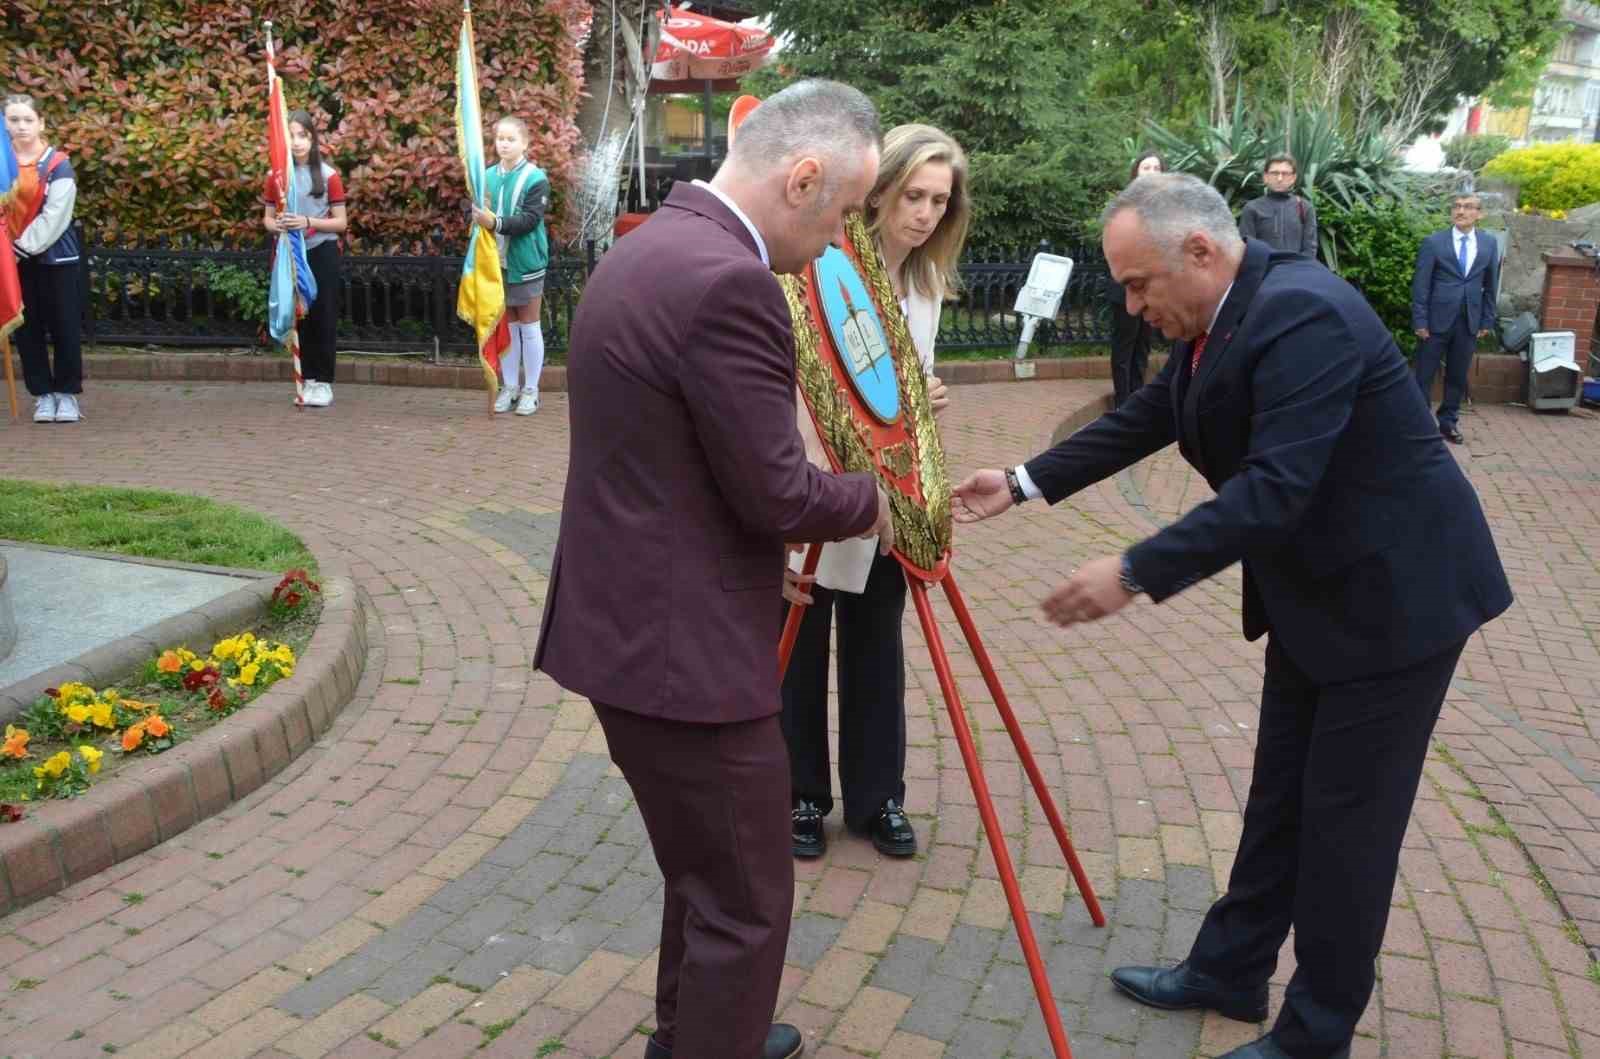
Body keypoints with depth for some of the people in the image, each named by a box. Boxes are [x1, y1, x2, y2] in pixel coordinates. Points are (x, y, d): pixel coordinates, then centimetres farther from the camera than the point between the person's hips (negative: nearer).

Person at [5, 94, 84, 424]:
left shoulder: (58, 164, -6)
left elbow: (54, 217, -12)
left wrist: (23, 246, -17)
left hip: (55, 256, -3)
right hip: (16, 257, 3)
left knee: (64, 326, 1)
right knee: (27, 328, 6)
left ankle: (68, 393, 11)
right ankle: (43, 394, 14)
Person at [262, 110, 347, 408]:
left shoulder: (328, 175, -4)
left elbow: (341, 222, -4)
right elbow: (267, 218, 10)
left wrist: (309, 221, -19)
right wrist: (275, 225, -13)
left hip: (322, 254, -3)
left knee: (323, 318, -1)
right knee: (299, 317, 8)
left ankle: (324, 382, 6)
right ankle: (308, 380, 17)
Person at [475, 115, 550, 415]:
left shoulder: (536, 178, -9)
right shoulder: (488, 176, 4)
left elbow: (530, 219, -18)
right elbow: (476, 212, 4)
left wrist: (497, 223, -31)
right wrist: (477, 216, -20)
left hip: (525, 263, -4)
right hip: (497, 262, 4)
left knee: (528, 327, 6)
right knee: (505, 326, 12)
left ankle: (530, 389, 15)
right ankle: (509, 386, 23)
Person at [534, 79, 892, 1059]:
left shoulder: (651, 248, 10)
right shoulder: (728, 281, -23)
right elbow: (775, 496, -20)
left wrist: (843, 498, 14)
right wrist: (868, 501, 0)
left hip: (632, 626, 11)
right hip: (682, 645, -10)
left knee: (706, 875, 27)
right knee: (743, 904, 7)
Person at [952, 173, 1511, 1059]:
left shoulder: (1303, 314, -27)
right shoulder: (1212, 319, 2)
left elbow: (1275, 489, -34)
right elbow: (1143, 420, 10)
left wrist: (1135, 573, -35)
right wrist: (1022, 483, 5)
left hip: (1395, 590, -9)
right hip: (1314, 589, 9)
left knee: (1346, 818, 2)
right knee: (1279, 795, 18)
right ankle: (1228, 970, 33)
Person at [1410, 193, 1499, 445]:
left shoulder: (1489, 244, 7)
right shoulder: (1433, 242, -3)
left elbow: (1490, 285, 11)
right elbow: (1420, 284, -5)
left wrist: (1487, 320, 7)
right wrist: (1420, 320, -10)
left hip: (1470, 321, 3)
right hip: (1437, 319, -3)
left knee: (1458, 377, 9)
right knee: (1424, 376, 1)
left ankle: (1448, 422, 18)